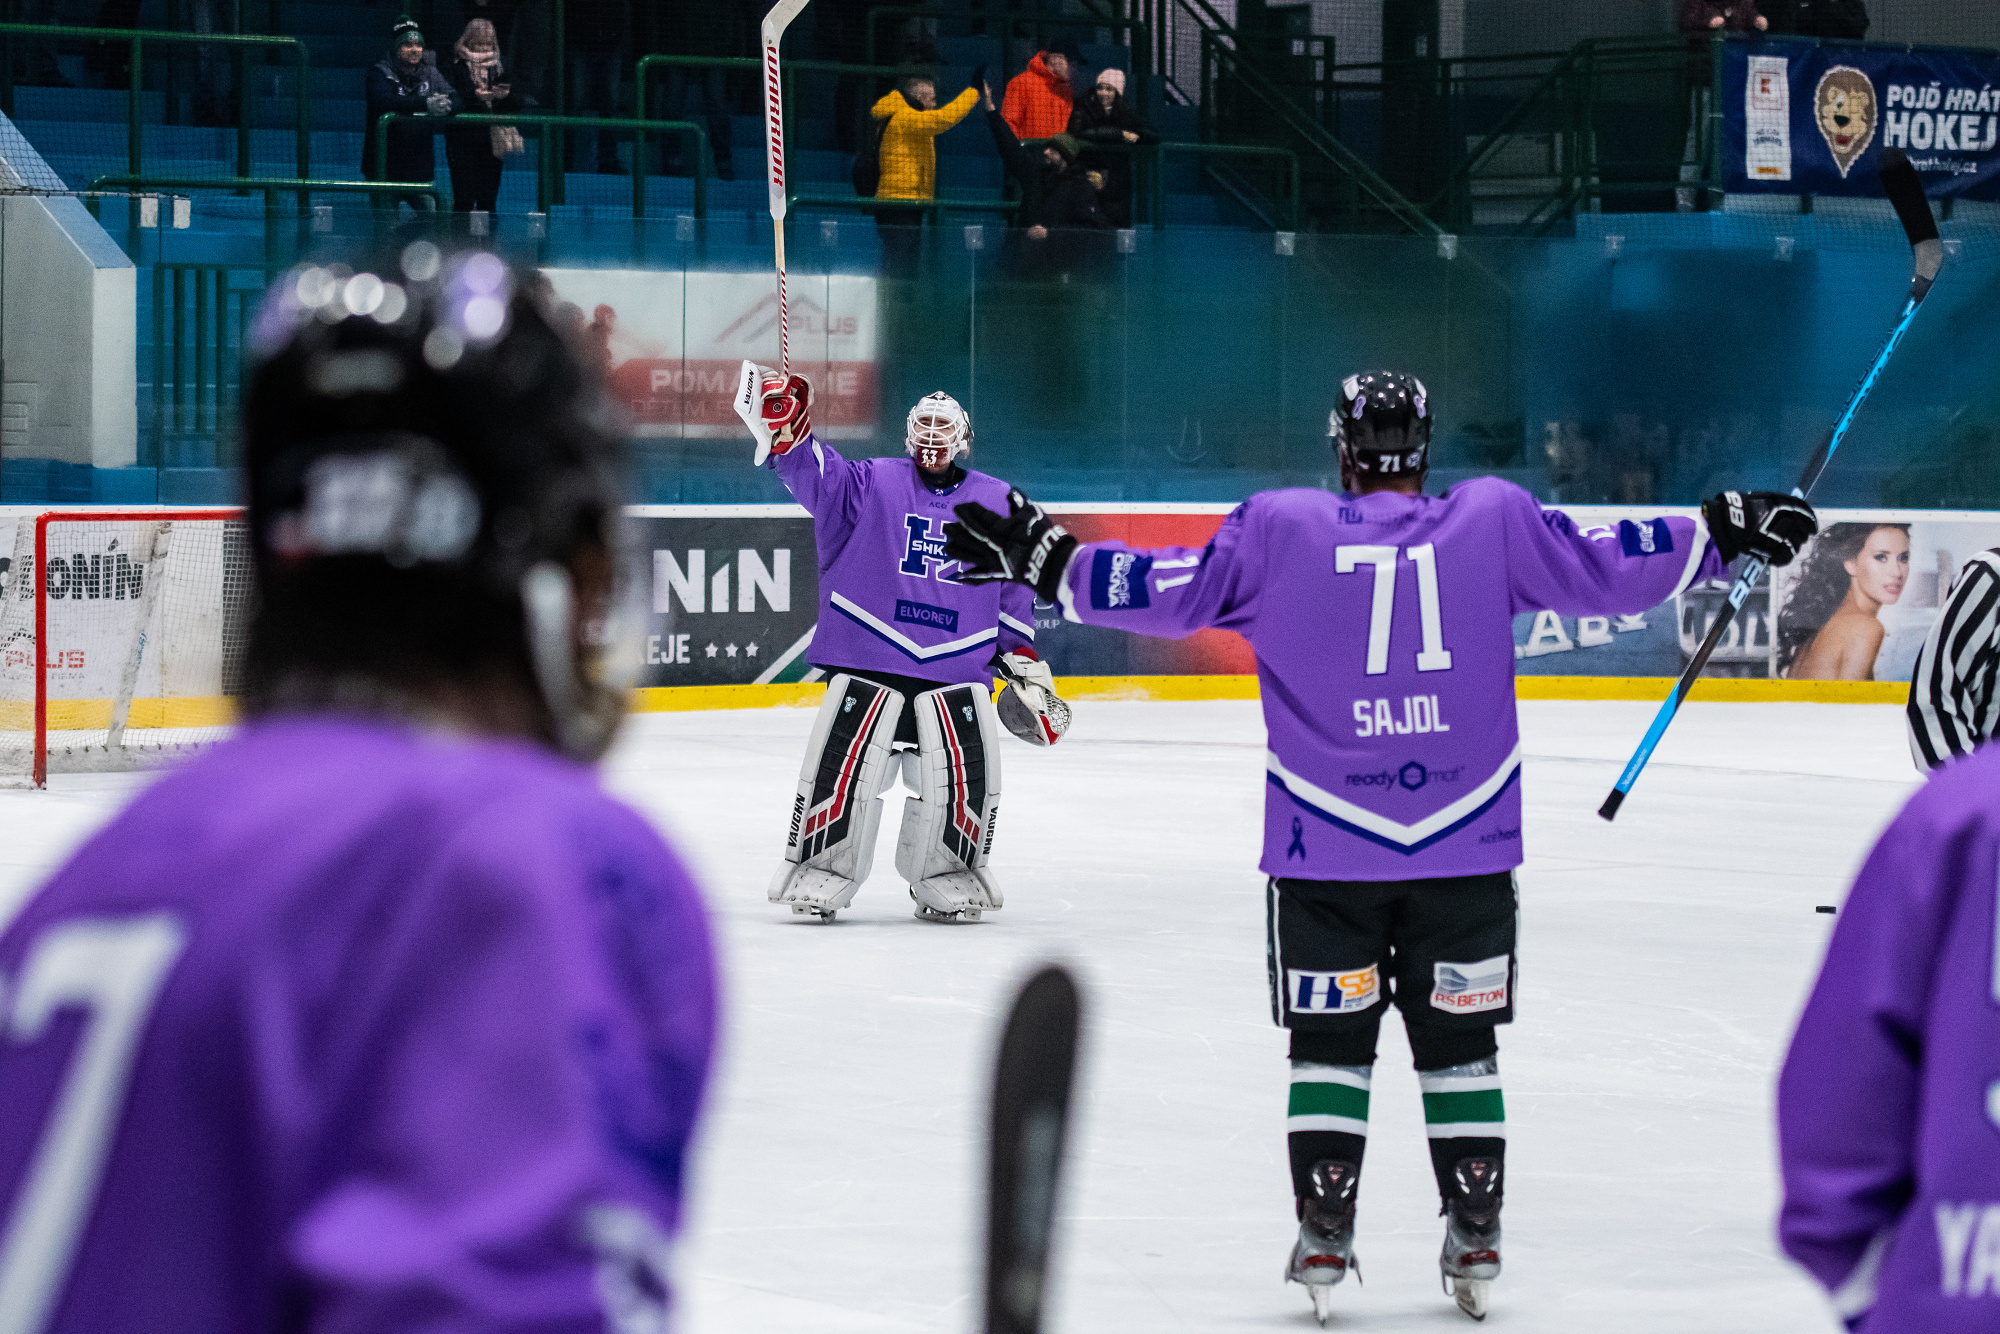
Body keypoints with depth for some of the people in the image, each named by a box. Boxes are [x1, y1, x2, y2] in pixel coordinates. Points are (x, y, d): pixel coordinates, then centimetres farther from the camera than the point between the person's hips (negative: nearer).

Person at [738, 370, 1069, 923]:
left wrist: (1023, 658, 17)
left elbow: (1015, 589, 21)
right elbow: (816, 473, -11)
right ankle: (822, 870, 3)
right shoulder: (872, 484, 6)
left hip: (960, 667, 2)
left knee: (962, 774, -10)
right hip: (866, 661, -2)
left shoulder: (998, 503, 14)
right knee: (847, 767, -13)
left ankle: (948, 876, 10)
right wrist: (783, 429, -31)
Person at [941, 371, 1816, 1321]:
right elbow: (1604, 569, 3)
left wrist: (1049, 561, 7)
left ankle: (1324, 1234, 5)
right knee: (1457, 1038, 13)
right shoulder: (1494, 519, 0)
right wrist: (1722, 534, 15)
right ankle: (1474, 1233, 13)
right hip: (1467, 849, 1)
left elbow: (1170, 591, -3)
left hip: (1323, 850, -1)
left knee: (1329, 1037, 9)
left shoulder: (1278, 529, -3)